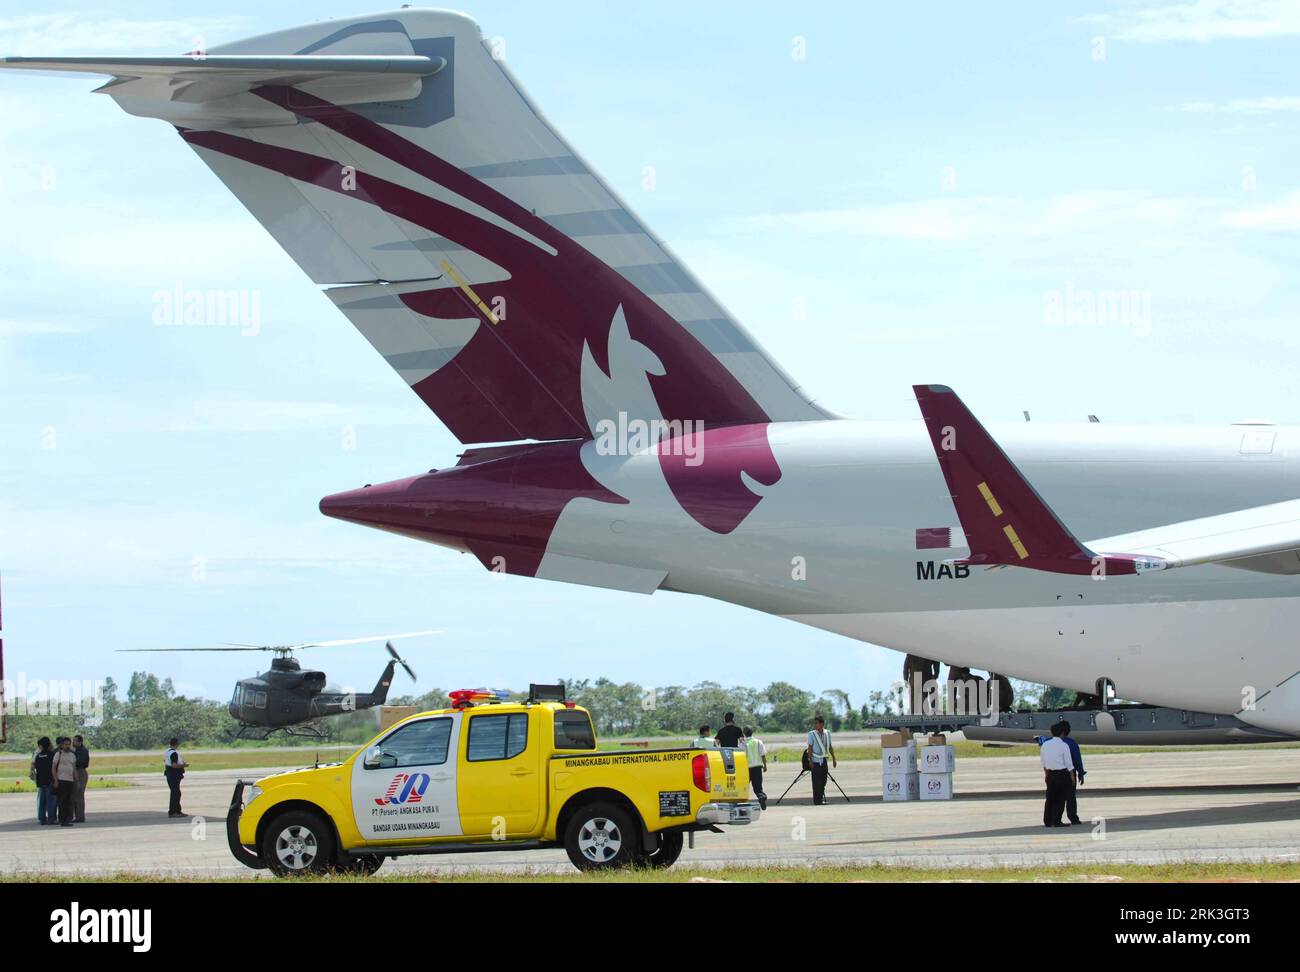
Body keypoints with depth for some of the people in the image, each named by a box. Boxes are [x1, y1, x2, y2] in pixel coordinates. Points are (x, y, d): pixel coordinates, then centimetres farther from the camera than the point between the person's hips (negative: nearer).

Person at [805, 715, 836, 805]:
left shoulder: (827, 734, 5)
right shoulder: (812, 734, -5)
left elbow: (830, 747, 13)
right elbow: (810, 748, -6)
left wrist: (834, 759, 13)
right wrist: (810, 760, -12)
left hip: (824, 760, 4)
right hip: (816, 761, -4)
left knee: (823, 781, 7)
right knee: (816, 782, -5)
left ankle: (822, 799, 16)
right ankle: (817, 801, -1)